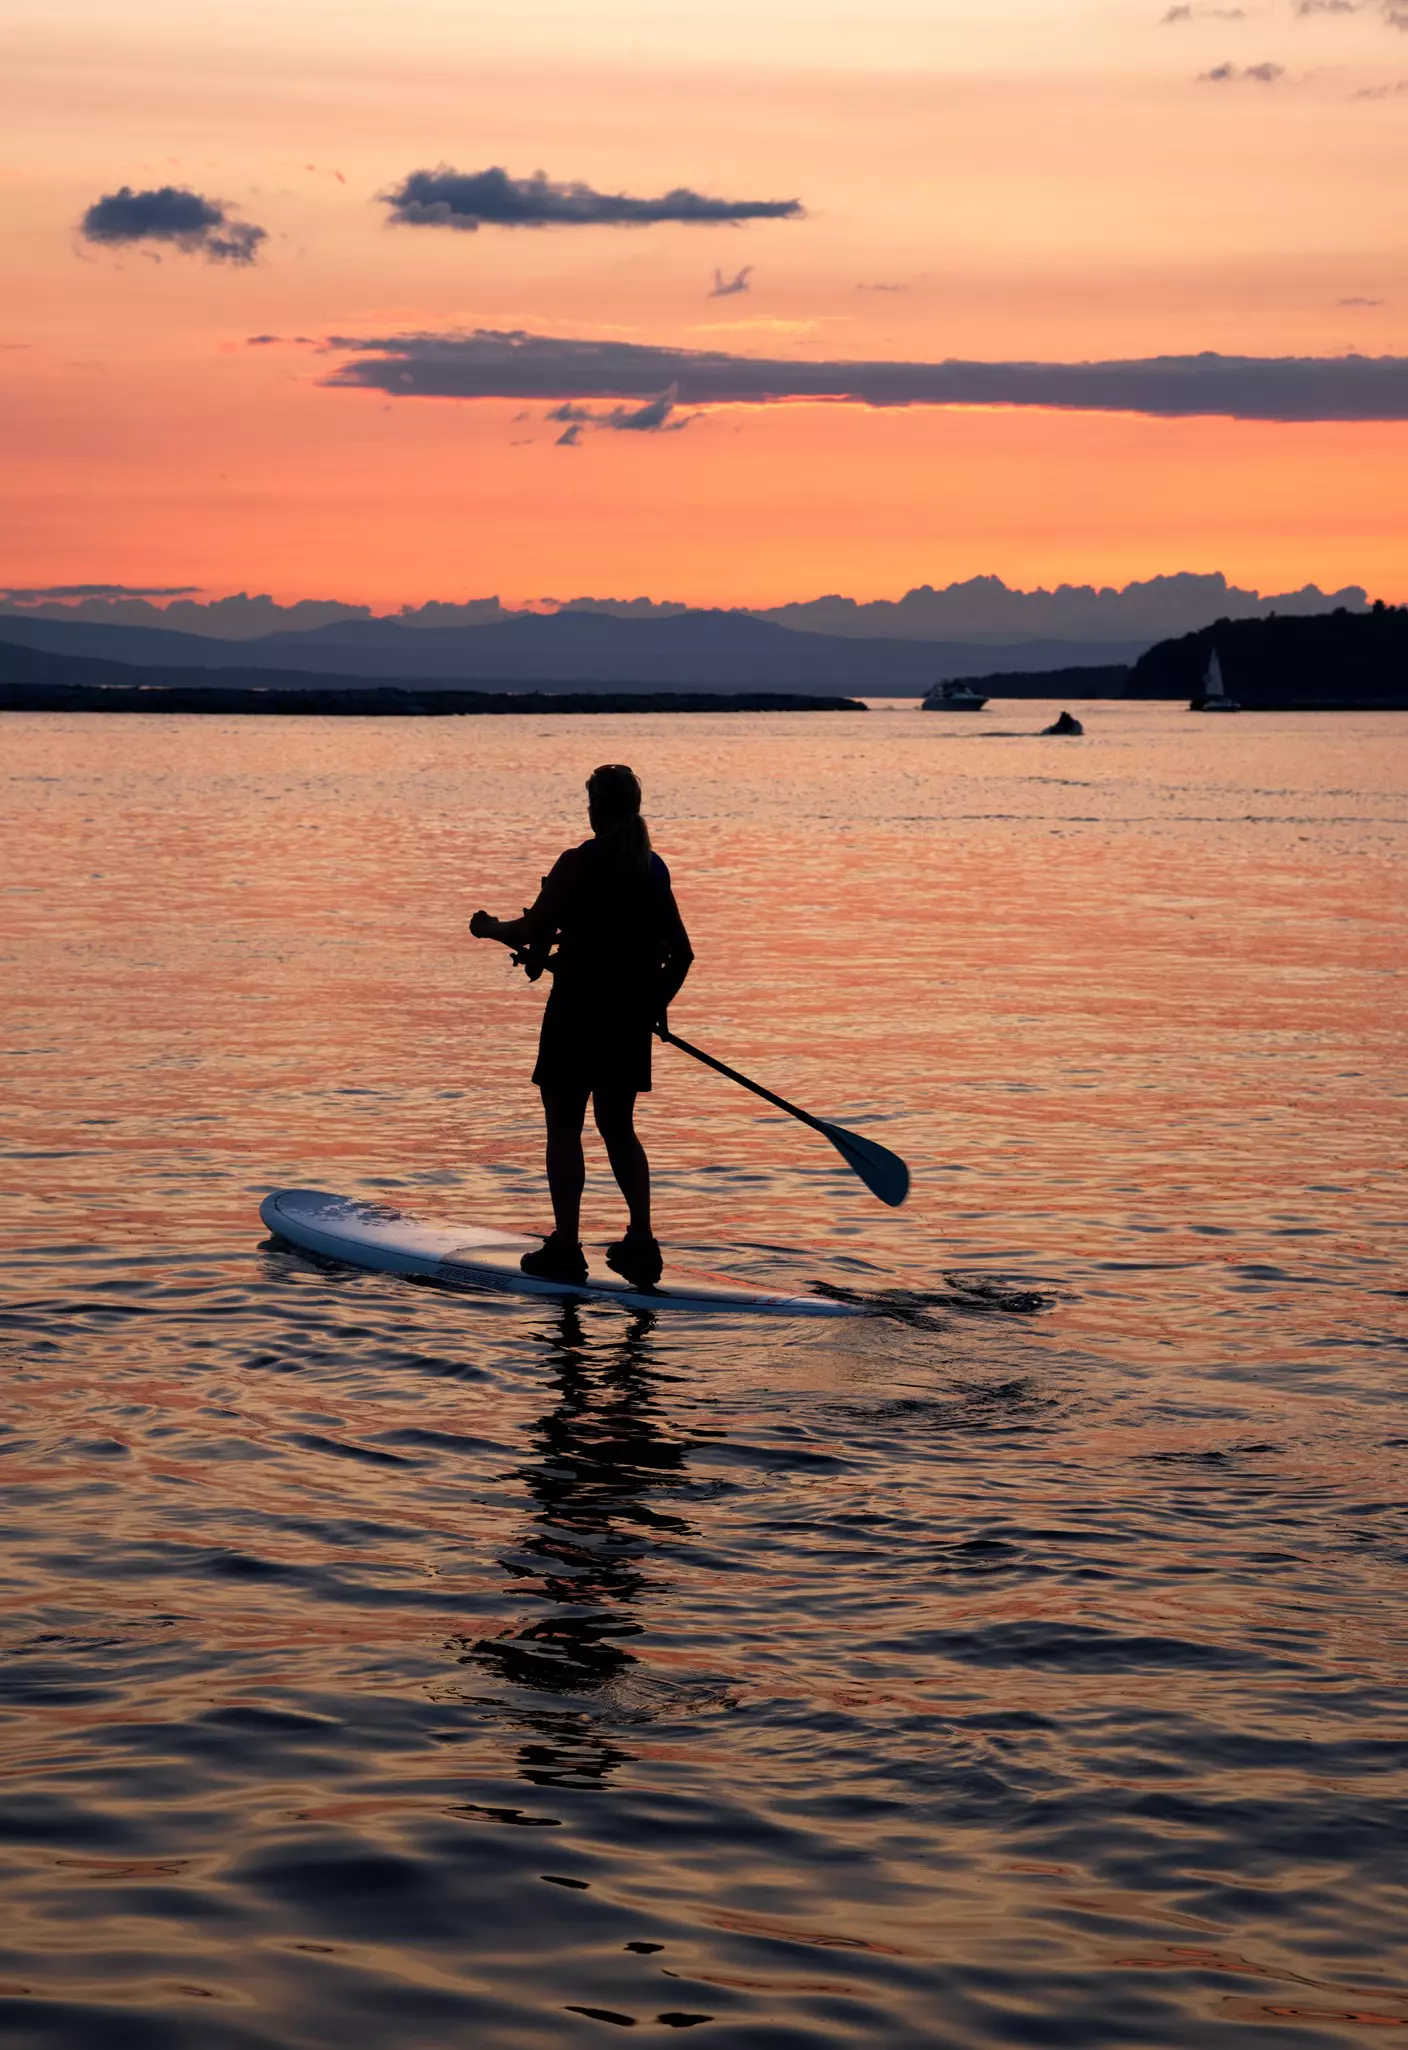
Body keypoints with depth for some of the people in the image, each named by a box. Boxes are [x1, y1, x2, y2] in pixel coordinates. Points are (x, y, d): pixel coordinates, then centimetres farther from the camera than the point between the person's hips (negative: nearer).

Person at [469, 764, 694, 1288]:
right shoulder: (654, 869, 7)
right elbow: (681, 953, 8)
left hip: (578, 1013, -6)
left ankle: (566, 1245, 5)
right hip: (631, 1017, 6)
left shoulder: (578, 863, -12)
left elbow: (533, 929, -15)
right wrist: (656, 1003, 22)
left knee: (564, 1129, 5)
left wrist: (490, 927, 4)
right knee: (619, 1129, 14)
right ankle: (642, 1239, 5)